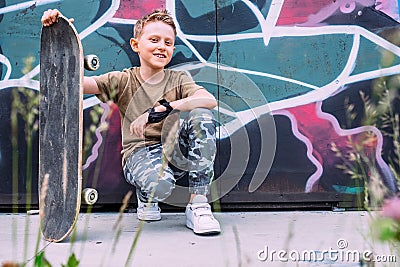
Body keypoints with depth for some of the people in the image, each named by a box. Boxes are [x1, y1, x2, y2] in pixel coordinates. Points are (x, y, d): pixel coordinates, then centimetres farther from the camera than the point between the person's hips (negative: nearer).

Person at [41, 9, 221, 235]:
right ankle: (146, 197, 6)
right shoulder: (122, 81, 4)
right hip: (139, 154, -2)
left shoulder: (179, 79, 5)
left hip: (175, 152, 2)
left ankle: (198, 205, -20)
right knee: (159, 184, -38)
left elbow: (210, 100, -17)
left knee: (201, 115, -27)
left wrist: (162, 109, -27)